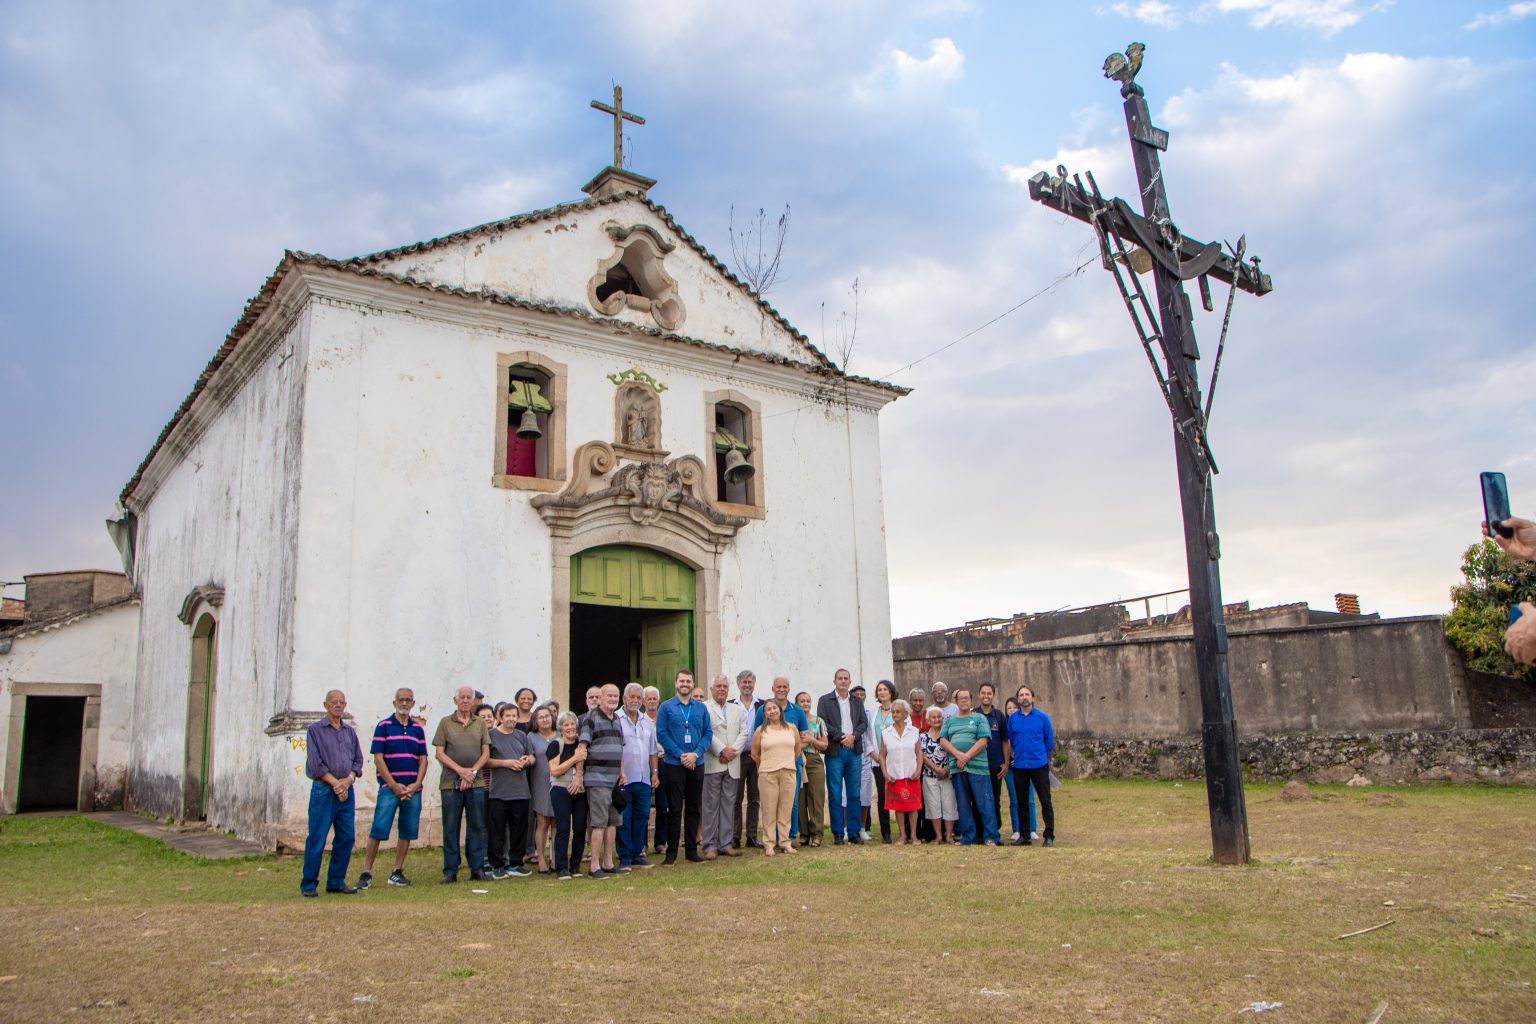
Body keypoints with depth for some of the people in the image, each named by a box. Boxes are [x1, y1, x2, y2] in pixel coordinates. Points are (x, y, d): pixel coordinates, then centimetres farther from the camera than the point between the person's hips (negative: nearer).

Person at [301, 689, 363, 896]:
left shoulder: (350, 732, 15)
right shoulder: (315, 729, 1)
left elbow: (358, 759, 13)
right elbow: (315, 762, -6)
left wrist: (348, 780, -5)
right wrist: (335, 782, -11)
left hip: (346, 791, 5)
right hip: (323, 789, -5)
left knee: (347, 837, 4)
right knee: (317, 839, -5)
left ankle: (336, 881, 14)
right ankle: (309, 884, 4)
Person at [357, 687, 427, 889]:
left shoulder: (418, 729, 12)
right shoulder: (383, 727, 0)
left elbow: (423, 759, 10)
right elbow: (378, 759, -5)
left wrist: (416, 785, -5)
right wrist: (394, 785, -11)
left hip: (413, 789, 4)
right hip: (389, 787, -4)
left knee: (407, 832, 6)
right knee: (378, 830, -8)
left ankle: (397, 872, 14)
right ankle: (366, 873, 0)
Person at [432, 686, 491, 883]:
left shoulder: (480, 723, 10)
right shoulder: (446, 723, 5)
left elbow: (486, 752, 8)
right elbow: (439, 753, 0)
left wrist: (472, 771, -7)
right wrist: (460, 770, -11)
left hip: (475, 783, 1)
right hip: (450, 783, -1)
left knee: (477, 826, 3)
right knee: (450, 828, 2)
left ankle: (477, 869, 11)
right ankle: (450, 871, 10)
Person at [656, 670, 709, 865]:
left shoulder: (700, 708, 9)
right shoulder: (666, 707, 0)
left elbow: (707, 733, 5)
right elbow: (661, 734, -6)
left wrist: (696, 754, -10)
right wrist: (680, 755, -13)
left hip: (696, 764, 3)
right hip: (674, 764, -3)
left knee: (693, 809, 9)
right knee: (674, 810, -2)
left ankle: (692, 849, 17)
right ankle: (671, 852, 4)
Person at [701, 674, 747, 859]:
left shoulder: (736, 709, 17)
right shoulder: (703, 708, -1)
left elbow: (743, 733, 9)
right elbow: (706, 733, -10)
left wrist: (732, 751, -5)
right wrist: (721, 750, -14)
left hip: (732, 764, 5)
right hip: (712, 764, -5)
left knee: (729, 804, 6)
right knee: (711, 805, -3)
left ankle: (725, 844, 11)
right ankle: (710, 846, 1)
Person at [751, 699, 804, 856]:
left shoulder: (792, 728, 8)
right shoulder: (761, 731, 3)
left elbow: (798, 748, 16)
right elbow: (754, 753, 8)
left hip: (788, 773, 2)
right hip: (767, 774, -2)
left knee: (786, 809, 4)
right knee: (769, 809, 0)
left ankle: (785, 842, 12)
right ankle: (768, 844, 5)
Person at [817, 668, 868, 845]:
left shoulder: (857, 701, 15)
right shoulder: (825, 701, 4)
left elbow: (864, 723, 7)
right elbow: (822, 723, -6)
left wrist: (853, 736, -11)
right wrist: (842, 737, -13)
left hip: (854, 751, 3)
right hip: (834, 751, -3)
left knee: (854, 794, 4)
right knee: (835, 795, -2)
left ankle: (853, 832, 10)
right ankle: (838, 834, 4)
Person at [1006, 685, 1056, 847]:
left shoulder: (1042, 717, -4)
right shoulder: (1013, 718, 3)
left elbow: (1050, 741, 4)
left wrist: (1041, 756, 8)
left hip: (1039, 765, -3)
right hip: (1019, 766, 3)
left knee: (1045, 801, -3)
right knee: (1022, 801, 10)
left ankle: (1049, 836, 3)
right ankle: (1024, 836, 19)